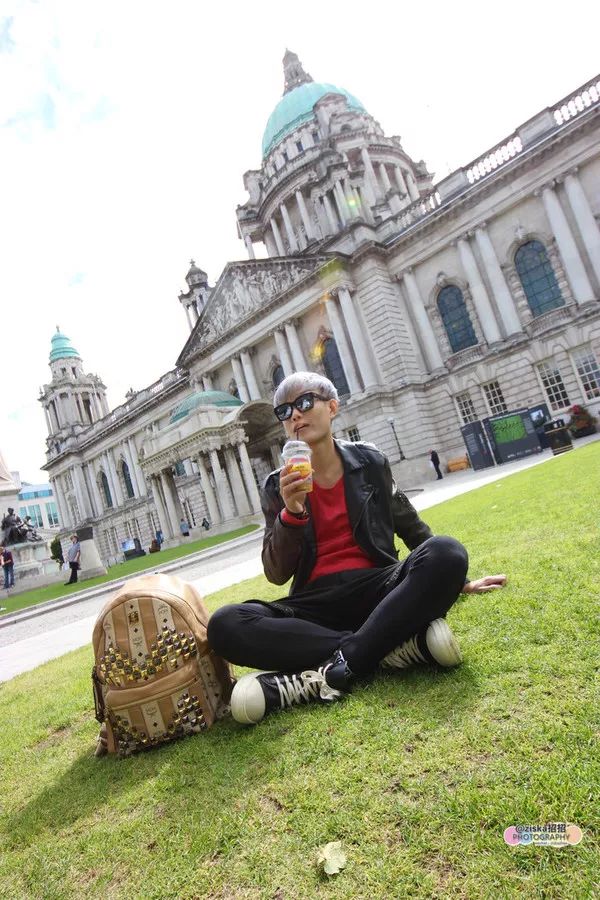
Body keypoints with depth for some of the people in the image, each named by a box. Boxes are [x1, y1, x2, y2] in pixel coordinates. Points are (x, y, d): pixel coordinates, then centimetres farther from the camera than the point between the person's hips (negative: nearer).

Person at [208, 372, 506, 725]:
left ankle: (331, 674, -29)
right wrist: (291, 513, -17)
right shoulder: (279, 486, 5)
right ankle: (397, 643, -24)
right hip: (317, 602, 1)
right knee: (225, 625, -27)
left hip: (377, 588, 0)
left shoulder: (369, 461, 6)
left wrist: (455, 580, 22)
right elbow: (277, 574, 0)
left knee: (446, 552, -29)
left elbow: (410, 525, 19)